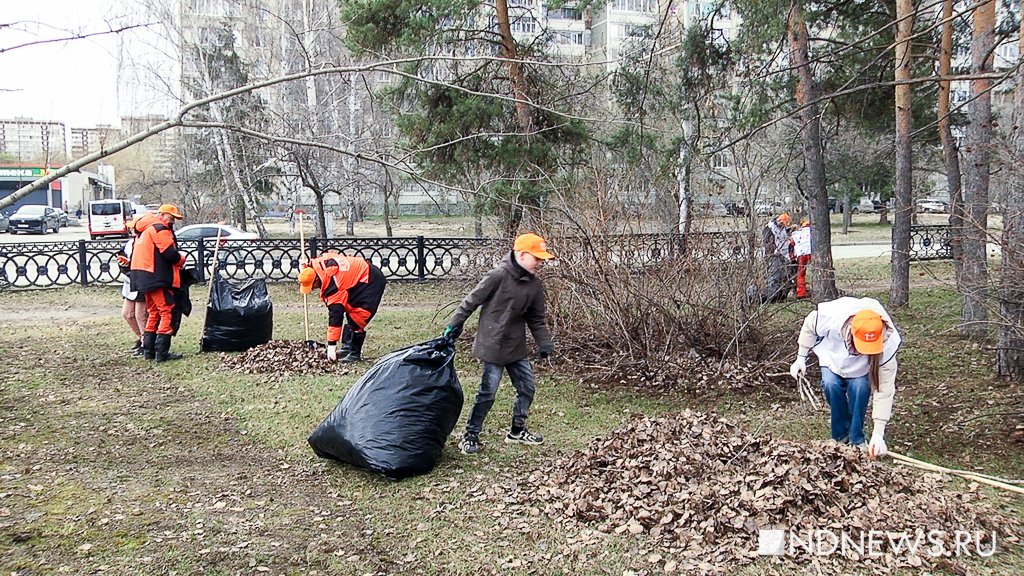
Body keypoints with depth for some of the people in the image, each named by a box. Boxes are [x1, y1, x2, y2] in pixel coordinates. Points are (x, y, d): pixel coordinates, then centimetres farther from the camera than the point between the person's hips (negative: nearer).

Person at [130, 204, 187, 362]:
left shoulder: (146, 230, 22)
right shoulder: (160, 229, -9)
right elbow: (170, 254, -18)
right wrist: (182, 260, 2)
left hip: (145, 278, 10)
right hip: (157, 277, -10)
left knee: (154, 313, 17)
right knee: (167, 312, -8)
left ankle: (149, 350, 19)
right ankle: (162, 352, -12)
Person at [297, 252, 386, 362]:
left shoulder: (332, 284, -31)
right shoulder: (316, 264, -9)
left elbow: (335, 314, -29)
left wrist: (331, 345, -25)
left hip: (372, 282, -11)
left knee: (356, 321, -13)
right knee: (350, 313, 15)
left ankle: (355, 354, -5)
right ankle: (347, 348, 22)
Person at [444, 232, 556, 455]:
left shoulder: (535, 285, 3)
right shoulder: (499, 275, -17)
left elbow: (536, 319, 11)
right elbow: (471, 301, -10)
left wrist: (544, 343, -1)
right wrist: (454, 326, -6)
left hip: (517, 347, 7)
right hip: (493, 345, -7)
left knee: (527, 388, 12)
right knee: (488, 392, -3)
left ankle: (517, 431, 31)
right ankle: (470, 435, 11)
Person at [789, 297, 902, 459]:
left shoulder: (887, 343, -39)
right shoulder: (831, 316, -42)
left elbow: (884, 390, -34)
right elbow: (809, 326, -16)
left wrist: (878, 433, -34)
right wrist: (800, 359, -10)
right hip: (833, 356, 1)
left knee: (860, 387, -26)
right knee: (831, 384, -24)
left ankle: (857, 440, -6)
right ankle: (840, 436, -4)